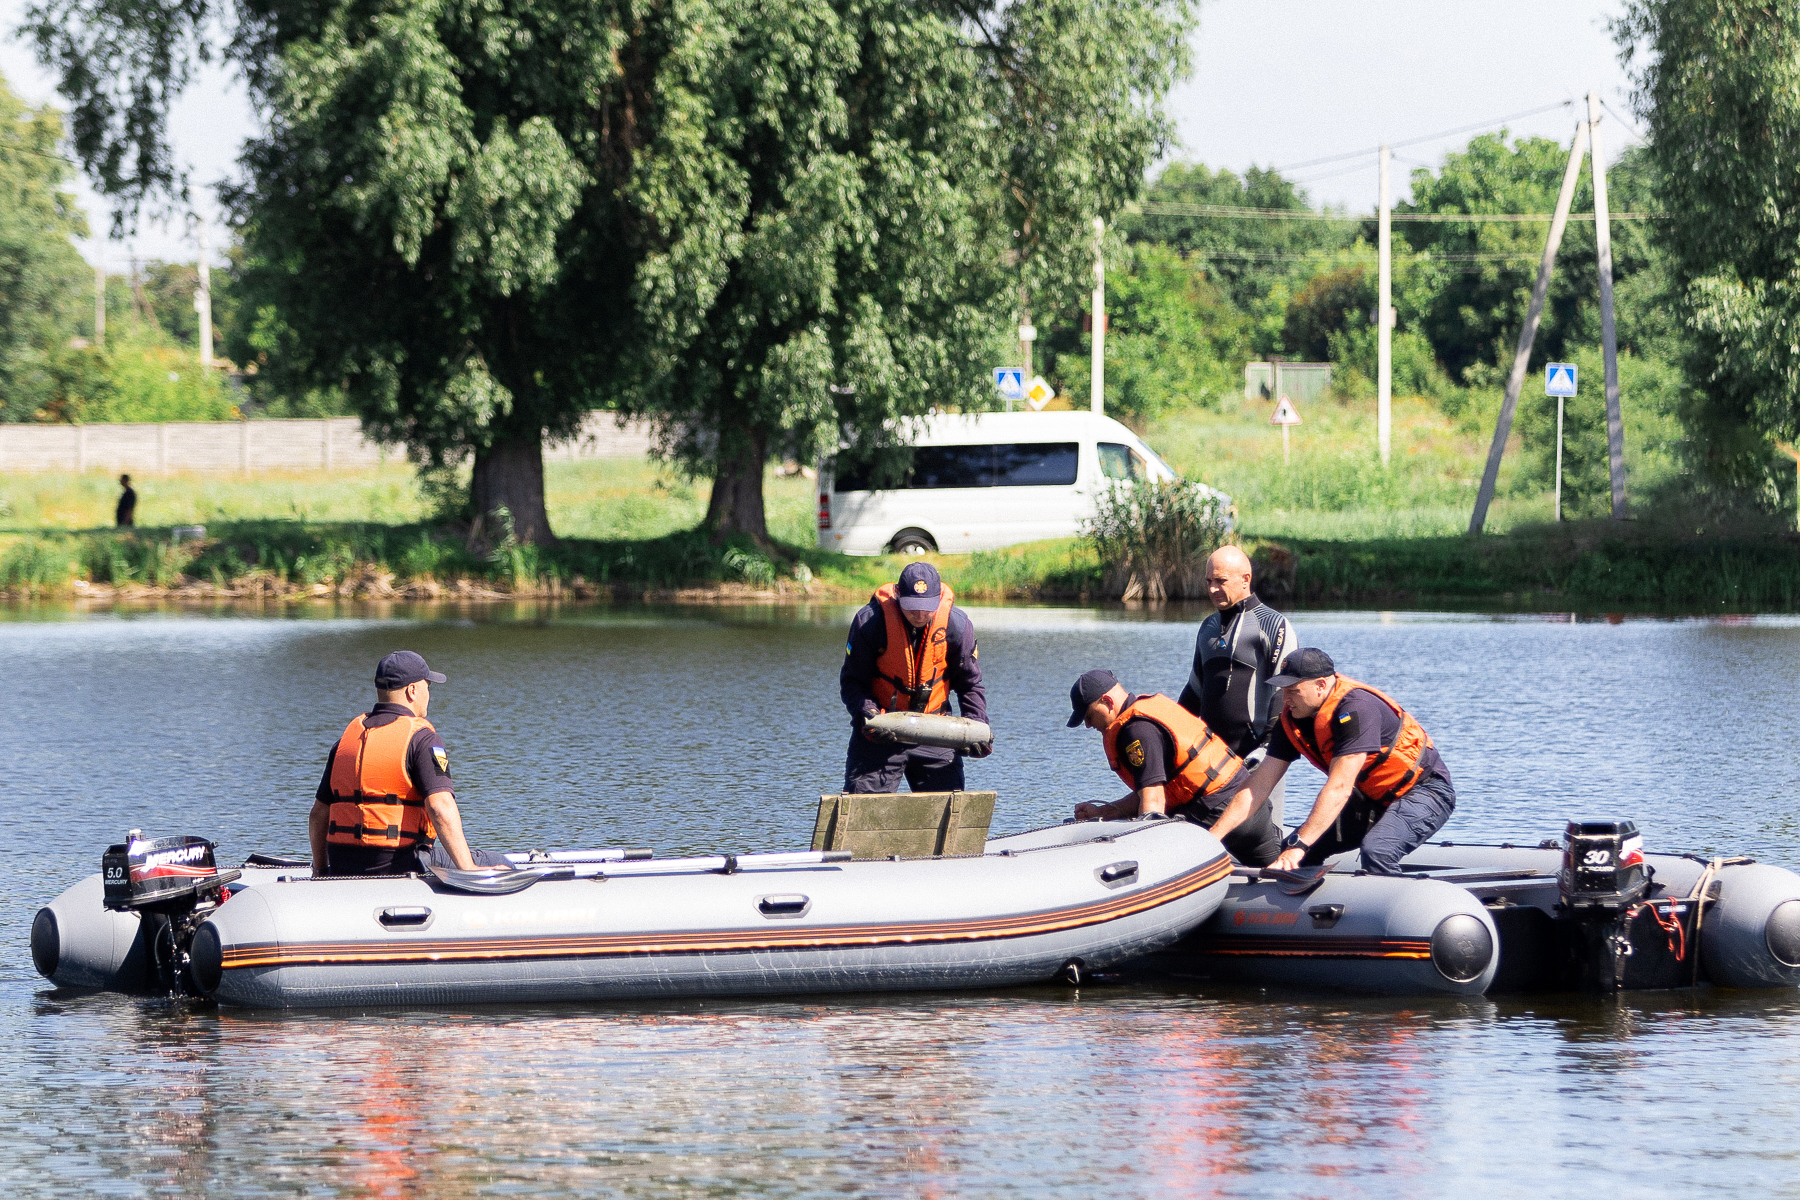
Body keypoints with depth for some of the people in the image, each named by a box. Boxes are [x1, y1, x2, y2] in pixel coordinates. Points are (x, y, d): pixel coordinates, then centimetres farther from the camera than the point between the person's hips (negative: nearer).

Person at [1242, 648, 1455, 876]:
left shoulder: (1355, 708, -29)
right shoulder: (1292, 720, -5)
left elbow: (1339, 788, -35)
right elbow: (1261, 783, -4)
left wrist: (1298, 846, -40)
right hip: (1373, 797, 9)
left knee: (1376, 852, -36)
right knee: (1290, 850, -1)